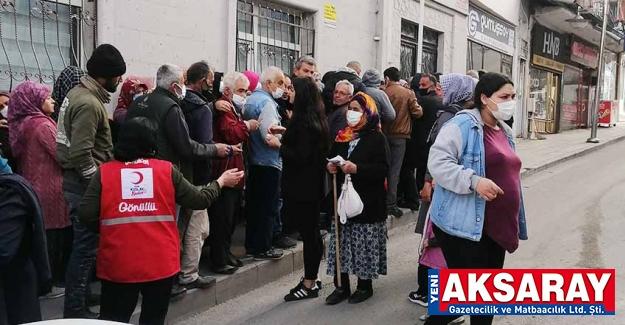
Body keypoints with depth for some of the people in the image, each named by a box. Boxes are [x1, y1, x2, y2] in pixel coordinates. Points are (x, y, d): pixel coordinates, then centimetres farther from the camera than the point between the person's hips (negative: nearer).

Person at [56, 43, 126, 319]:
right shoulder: (89, 103, -21)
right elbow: (81, 154, -26)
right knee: (86, 246, -2)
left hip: (81, 180, 10)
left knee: (85, 243, 19)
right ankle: (75, 309, 8)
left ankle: (82, 295, 33)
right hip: (86, 183, -10)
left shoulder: (79, 93, 12)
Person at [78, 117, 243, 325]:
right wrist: (221, 181, 22)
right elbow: (200, 200, 5)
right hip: (160, 264, 0)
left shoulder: (104, 172, -1)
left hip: (118, 265, 0)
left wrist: (108, 230, 13)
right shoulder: (167, 170, 0)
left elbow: (86, 215, -7)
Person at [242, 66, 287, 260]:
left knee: (253, 204, 15)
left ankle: (251, 244, 24)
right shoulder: (267, 102, -17)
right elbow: (271, 139, -24)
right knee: (268, 207, 0)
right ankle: (263, 248, 8)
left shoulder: (250, 99, 12)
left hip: (253, 160, 9)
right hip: (269, 163, -9)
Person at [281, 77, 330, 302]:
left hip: (302, 185, -10)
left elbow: (301, 156, -22)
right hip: (311, 184, 10)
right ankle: (311, 279, 25)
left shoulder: (303, 121, -18)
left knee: (308, 233, -2)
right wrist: (285, 137, 16)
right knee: (311, 232, 14)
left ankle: (309, 284, 8)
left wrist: (279, 145, -12)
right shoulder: (315, 118, 10)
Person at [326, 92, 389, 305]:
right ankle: (341, 285, 17)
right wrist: (330, 167, -4)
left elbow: (382, 169, -15)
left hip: (367, 200, -5)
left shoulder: (377, 138, -6)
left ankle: (365, 285, 18)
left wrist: (357, 168, -25)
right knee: (342, 242, 7)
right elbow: (331, 158, 19)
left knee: (364, 244, 2)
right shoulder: (343, 136, 12)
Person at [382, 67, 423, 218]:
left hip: (384, 134, 1)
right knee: (394, 170, 1)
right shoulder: (408, 93, -5)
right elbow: (417, 113, -7)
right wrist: (419, 107, 13)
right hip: (399, 135, -1)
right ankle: (390, 204, 1)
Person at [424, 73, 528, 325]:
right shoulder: (463, 124, -11)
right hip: (464, 224, -9)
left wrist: (515, 224, 25)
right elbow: (437, 162, -21)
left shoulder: (504, 132, 16)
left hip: (496, 227, 9)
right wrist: (474, 180, -31)